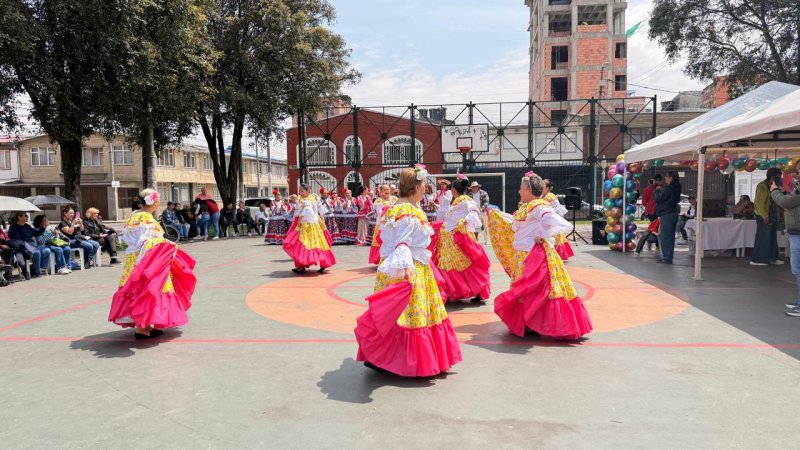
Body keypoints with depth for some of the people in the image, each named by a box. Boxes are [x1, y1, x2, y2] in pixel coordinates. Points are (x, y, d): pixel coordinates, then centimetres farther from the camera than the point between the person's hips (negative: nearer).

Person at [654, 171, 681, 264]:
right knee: (670, 237, 14)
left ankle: (667, 258, -2)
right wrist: (661, 190, 7)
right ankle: (668, 257, 22)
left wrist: (657, 190, 0)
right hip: (673, 213, 10)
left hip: (667, 215, -10)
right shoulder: (675, 188, 13)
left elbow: (658, 198, -16)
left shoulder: (668, 188, -18)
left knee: (665, 237, -4)